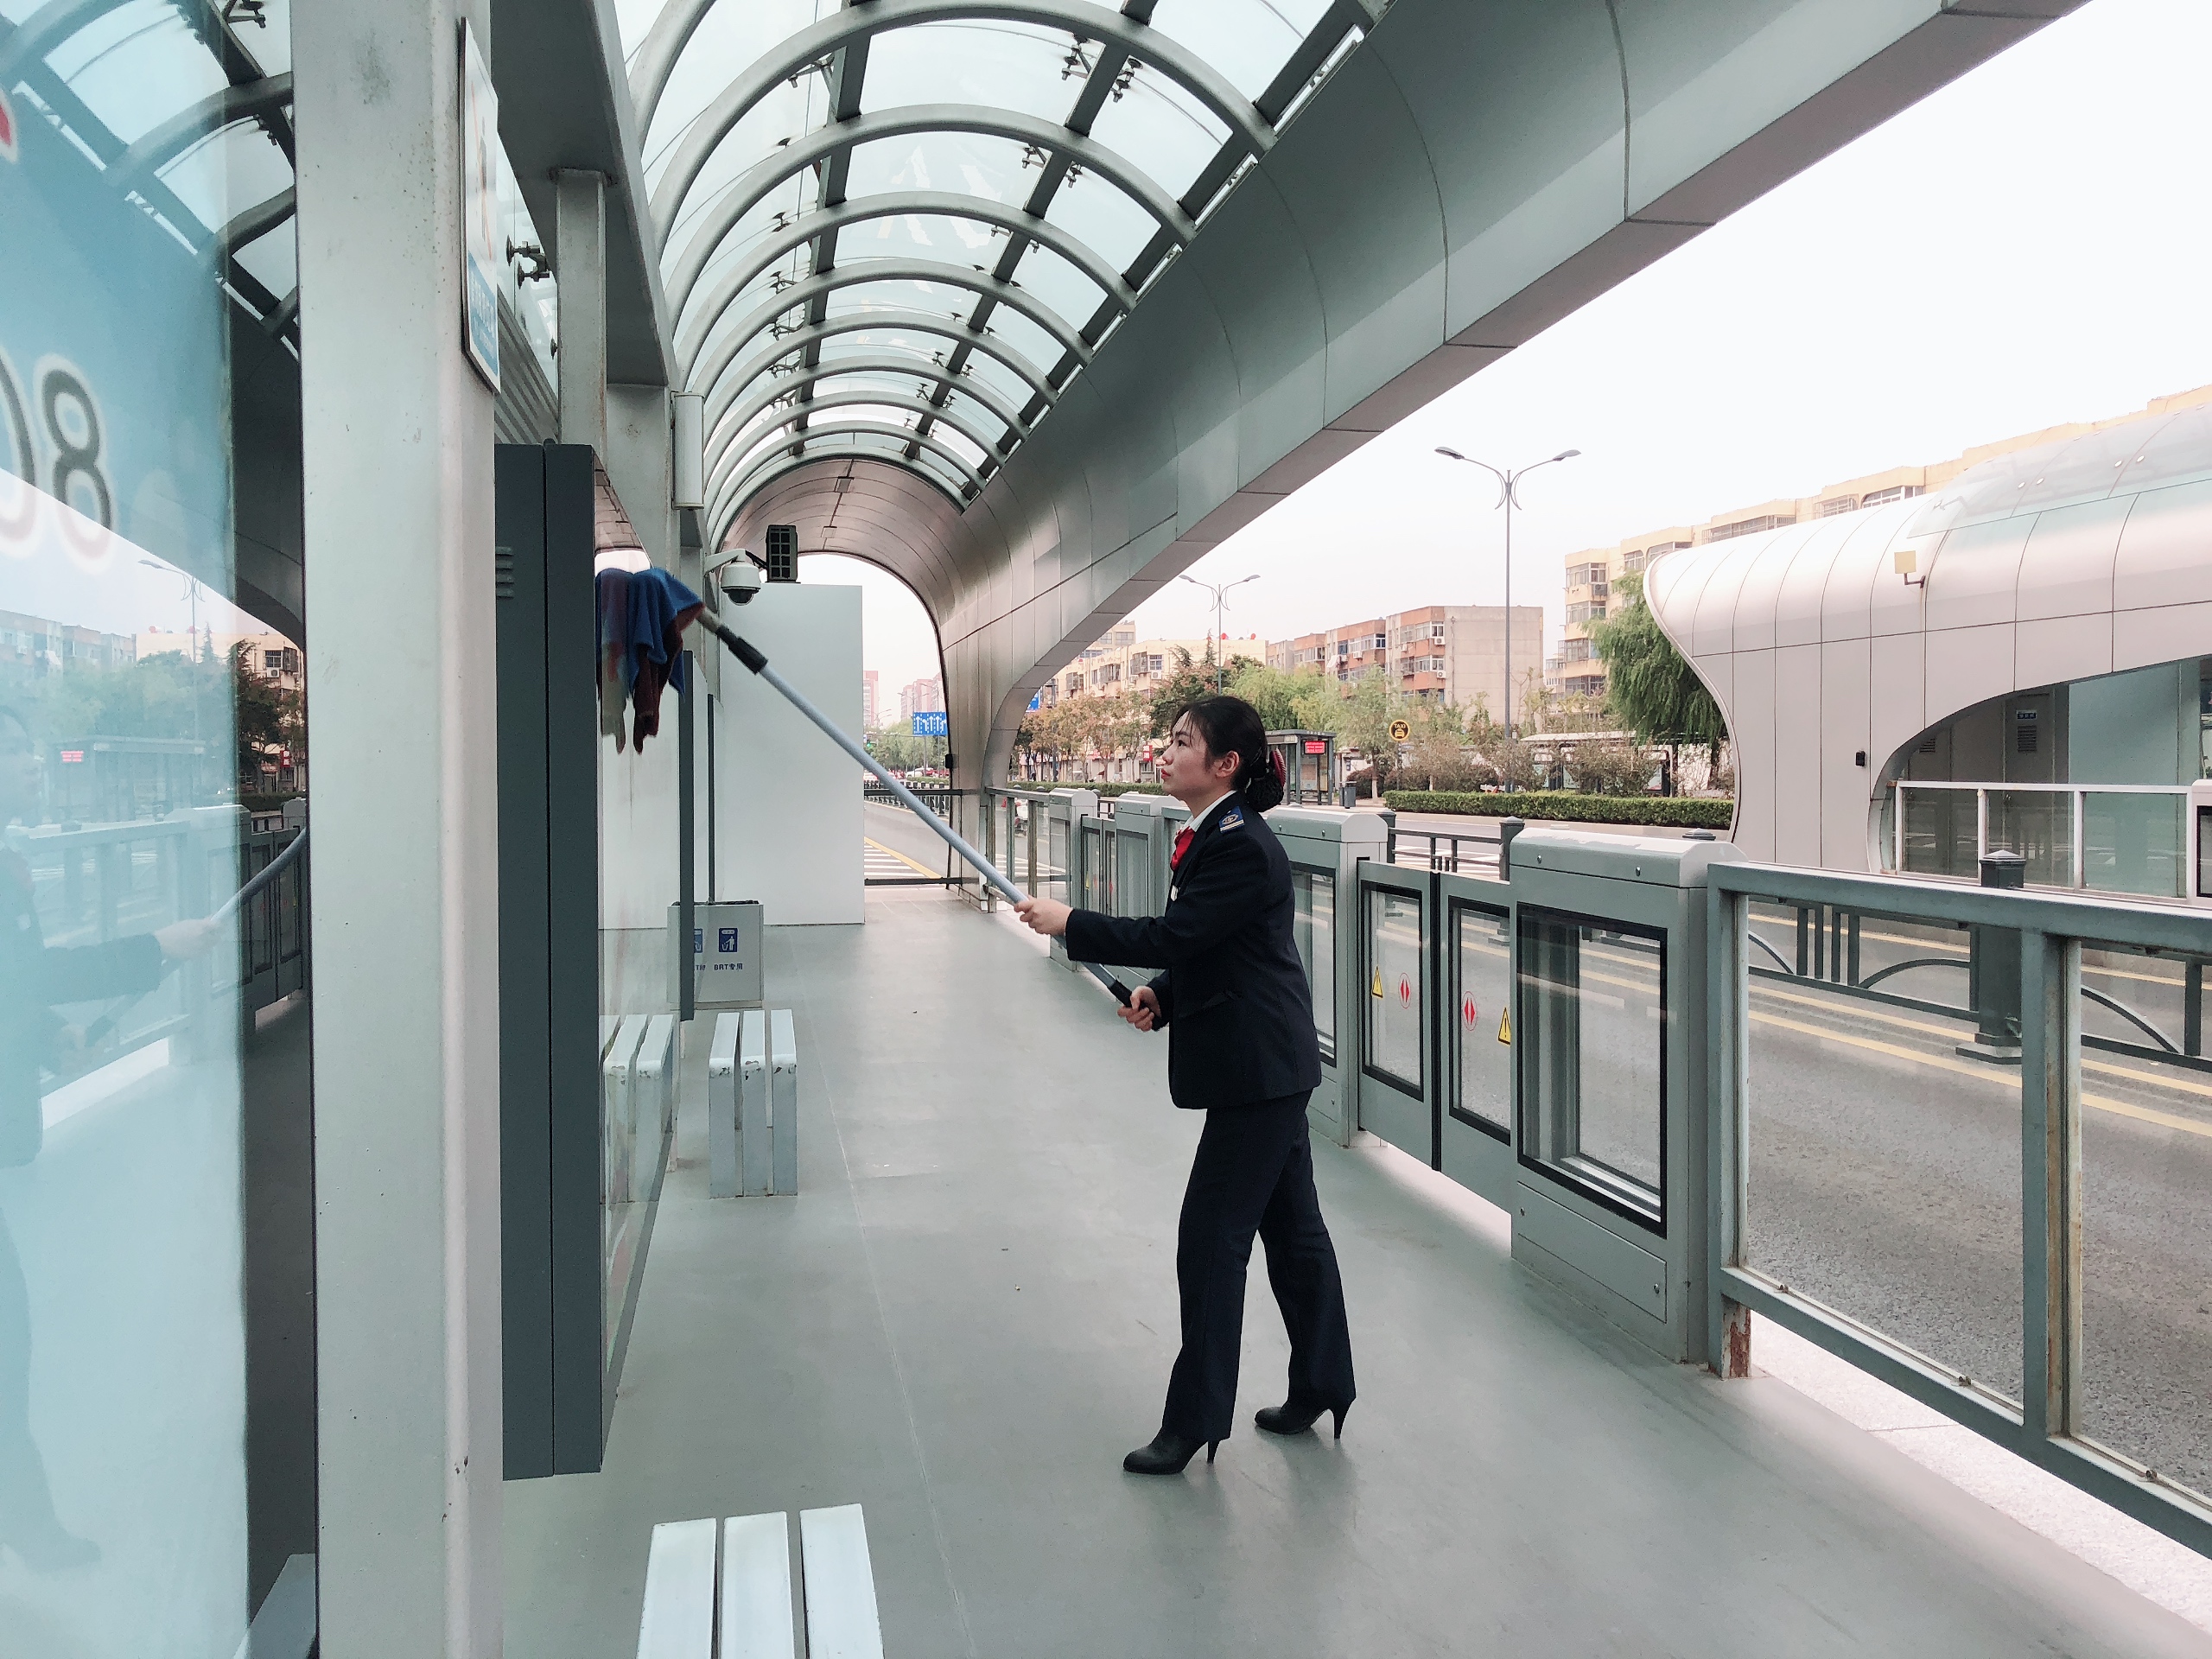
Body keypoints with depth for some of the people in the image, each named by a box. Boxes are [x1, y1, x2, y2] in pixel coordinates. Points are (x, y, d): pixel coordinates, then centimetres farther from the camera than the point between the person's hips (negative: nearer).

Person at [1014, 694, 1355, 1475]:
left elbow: (1174, 934, -22)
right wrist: (1161, 995, 1)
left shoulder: (1241, 846, -20)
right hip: (1269, 1065, 10)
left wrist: (1070, 923, -14)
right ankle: (1321, 1388, 32)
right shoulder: (1215, 835, 11)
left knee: (1212, 1237, -2)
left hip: (1257, 1069, -10)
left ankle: (1194, 1421, 10)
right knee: (1291, 1226, 18)